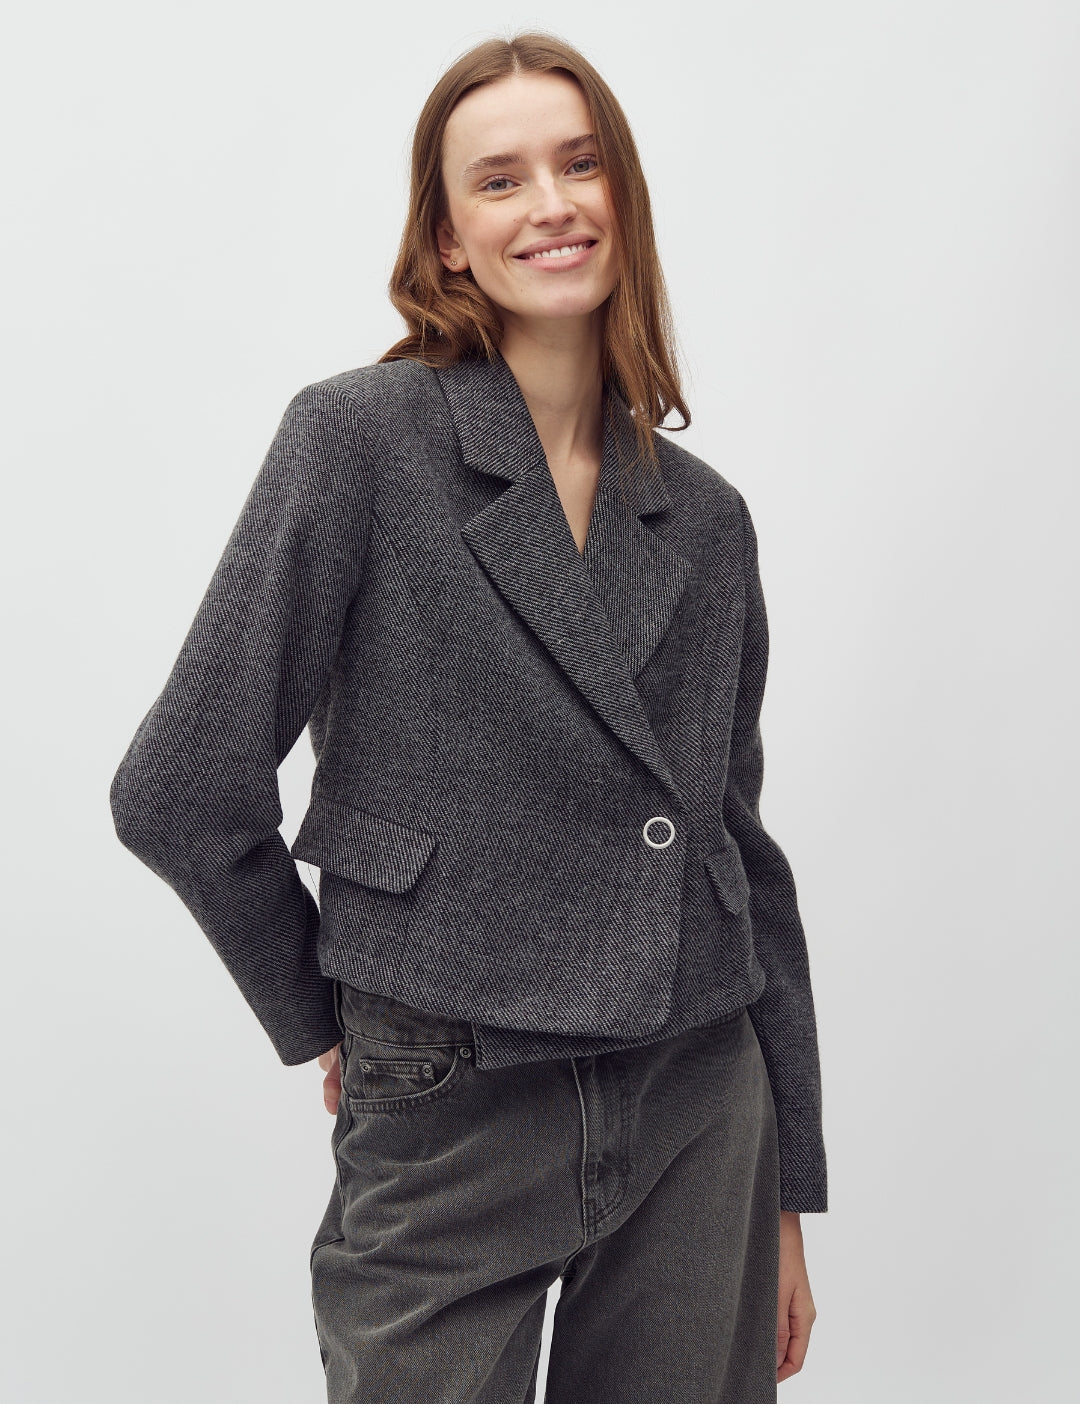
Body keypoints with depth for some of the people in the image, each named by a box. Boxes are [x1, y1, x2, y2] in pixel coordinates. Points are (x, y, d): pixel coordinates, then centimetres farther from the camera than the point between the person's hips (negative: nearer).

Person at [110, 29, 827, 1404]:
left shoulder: (705, 518, 5)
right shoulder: (360, 439, -9)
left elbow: (744, 850, 10)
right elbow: (179, 791, -10)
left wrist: (789, 1194, 12)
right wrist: (325, 1021, 1)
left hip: (703, 1119, 4)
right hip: (452, 1133, -4)